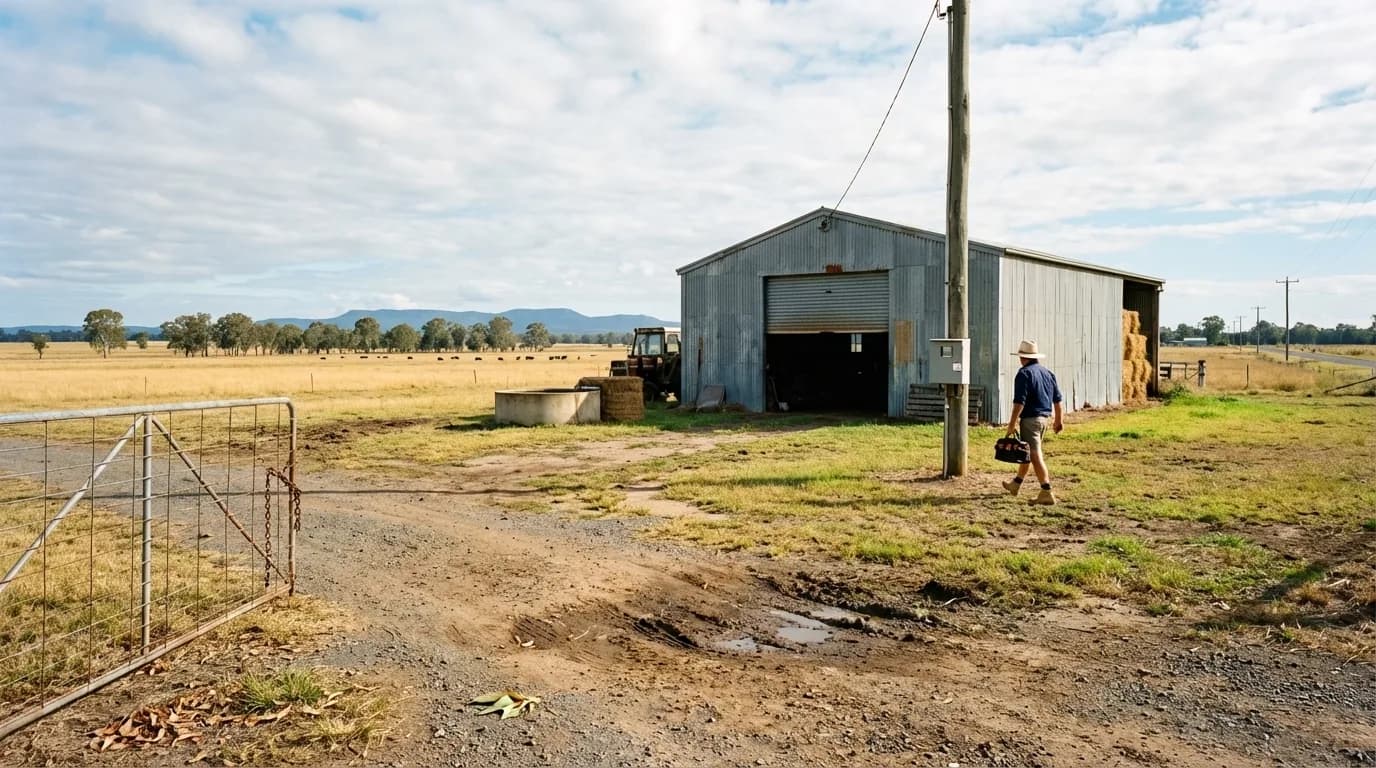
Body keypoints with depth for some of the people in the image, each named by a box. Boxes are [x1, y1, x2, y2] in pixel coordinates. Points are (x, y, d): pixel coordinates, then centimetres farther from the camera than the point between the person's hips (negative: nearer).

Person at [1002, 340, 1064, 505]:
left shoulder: (1024, 374, -13)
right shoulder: (1048, 372, 12)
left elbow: (1019, 402, -19)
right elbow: (1057, 399, 15)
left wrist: (1012, 424, -16)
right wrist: (1058, 420, 22)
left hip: (1030, 418, -9)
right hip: (1045, 417, 9)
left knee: (1036, 456, -7)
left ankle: (1047, 493, -11)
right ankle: (1016, 484, 35)